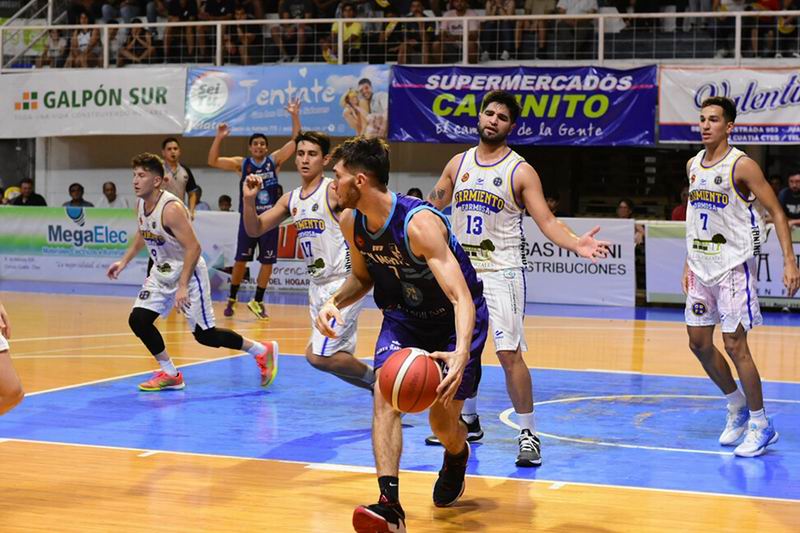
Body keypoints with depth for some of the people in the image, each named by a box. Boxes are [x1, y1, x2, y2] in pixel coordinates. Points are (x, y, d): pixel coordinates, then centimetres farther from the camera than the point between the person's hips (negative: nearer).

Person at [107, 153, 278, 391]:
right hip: (161, 273, 8)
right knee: (138, 320, -5)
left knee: (205, 335, -3)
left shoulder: (171, 208, -27)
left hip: (189, 273, -8)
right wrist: (124, 261, 17)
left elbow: (193, 248, -29)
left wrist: (182, 286, -32)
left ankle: (263, 351, 16)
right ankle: (170, 374, 9)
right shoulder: (141, 204, 0)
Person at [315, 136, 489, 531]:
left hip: (454, 320, -5)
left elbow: (461, 298, -40)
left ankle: (457, 458, 40)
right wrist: (335, 302, -11)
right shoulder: (352, 223, -10)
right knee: (385, 396, -20)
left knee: (443, 420, 1)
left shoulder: (419, 224, -33)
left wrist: (461, 354, -57)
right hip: (403, 317, 5)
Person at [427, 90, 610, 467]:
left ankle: (528, 433, -5)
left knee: (509, 353, -12)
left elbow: (546, 220, -11)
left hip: (501, 272, -5)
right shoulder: (459, 164, 8)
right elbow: (431, 207, 15)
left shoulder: (520, 172, -6)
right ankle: (468, 421, 32)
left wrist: (574, 244, -28)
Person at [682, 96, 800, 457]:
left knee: (734, 345, -9)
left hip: (733, 266, -7)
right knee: (699, 343, 10)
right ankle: (737, 407, 29)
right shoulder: (693, 165, 9)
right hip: (702, 268, 7)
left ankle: (761, 425, 3)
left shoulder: (741, 166, -13)